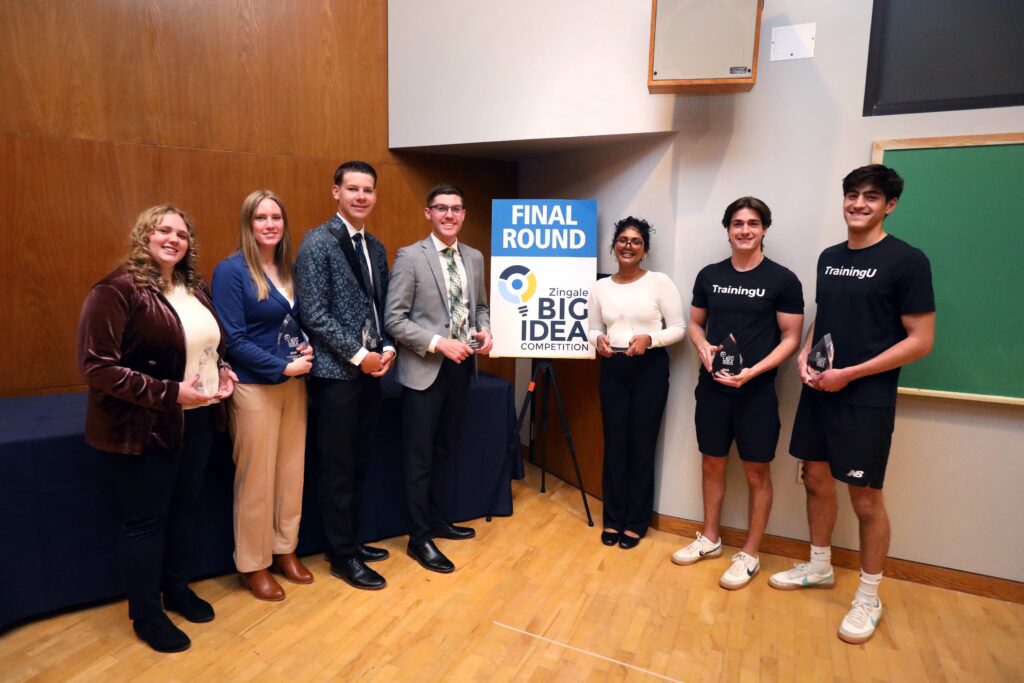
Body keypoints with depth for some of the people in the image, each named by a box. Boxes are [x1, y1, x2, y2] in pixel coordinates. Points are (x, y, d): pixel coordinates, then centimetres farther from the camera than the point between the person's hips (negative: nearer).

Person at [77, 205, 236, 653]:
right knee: (145, 519, 8)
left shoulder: (195, 288, 7)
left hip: (197, 420, 7)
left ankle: (176, 588, 40)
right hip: (145, 426, -7)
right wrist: (168, 393, -25)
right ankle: (146, 614, 27)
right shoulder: (117, 290, -16)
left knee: (184, 507, 19)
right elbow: (96, 366, -21)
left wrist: (222, 370, 0)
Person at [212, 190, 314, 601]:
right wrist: (283, 368, -17)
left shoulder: (289, 268, 7)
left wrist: (307, 348, -5)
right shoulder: (231, 270, -11)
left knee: (291, 471, 13)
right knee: (256, 478, 5)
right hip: (254, 386, -6)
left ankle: (285, 549, 31)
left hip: (293, 383, 6)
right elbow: (233, 339, -15)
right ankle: (252, 564, 23)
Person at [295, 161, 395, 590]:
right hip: (336, 371, -7)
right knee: (338, 467, 4)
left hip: (371, 368, 7)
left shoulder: (376, 248, 13)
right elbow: (314, 314, -15)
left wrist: (386, 349, -1)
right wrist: (357, 355, -15)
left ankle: (351, 540, 31)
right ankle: (342, 556, 18)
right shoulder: (317, 242, -9)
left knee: (360, 462, 15)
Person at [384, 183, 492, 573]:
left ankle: (436, 521, 34)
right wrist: (438, 343, -21)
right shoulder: (410, 257, -9)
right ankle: (419, 538, 17)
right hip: (425, 369, -6)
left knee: (443, 452, 18)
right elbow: (393, 319, -12)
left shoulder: (474, 258, 9)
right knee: (420, 457, 4)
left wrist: (485, 332, -4)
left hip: (462, 367, 6)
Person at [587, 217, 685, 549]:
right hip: (612, 369, 3)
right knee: (614, 444, 8)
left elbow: (678, 328, -3)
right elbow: (592, 329, 11)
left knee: (642, 445, 5)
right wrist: (598, 340, -11)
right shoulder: (601, 287, 7)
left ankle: (636, 522, 20)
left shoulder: (660, 282, -4)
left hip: (650, 368, -3)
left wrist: (649, 338, -20)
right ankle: (613, 519, 23)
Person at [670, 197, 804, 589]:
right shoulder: (709, 275, 5)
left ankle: (750, 555, 22)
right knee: (712, 464, 14)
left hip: (757, 390, -3)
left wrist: (752, 371, -18)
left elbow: (791, 338, -5)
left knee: (757, 473, 6)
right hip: (712, 387, 4)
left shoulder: (783, 280, -5)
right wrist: (702, 347, -8)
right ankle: (710, 539, 32)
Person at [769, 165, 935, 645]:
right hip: (817, 391, 6)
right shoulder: (829, 257, 9)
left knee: (866, 499, 3)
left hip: (867, 398, -6)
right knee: (816, 479, 15)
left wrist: (849, 374, -17)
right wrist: (804, 355, -1)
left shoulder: (907, 260, -10)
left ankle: (868, 598, 22)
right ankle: (819, 567, 34)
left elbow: (921, 341, -12)